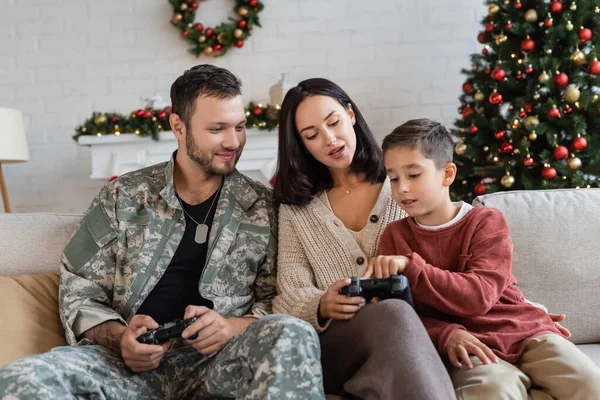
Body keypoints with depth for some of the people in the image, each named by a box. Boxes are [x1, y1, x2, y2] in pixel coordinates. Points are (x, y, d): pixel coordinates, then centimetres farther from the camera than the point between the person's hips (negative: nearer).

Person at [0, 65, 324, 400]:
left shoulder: (263, 207, 9)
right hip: (133, 362, 2)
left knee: (293, 336, -35)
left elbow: (277, 302, 9)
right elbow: (79, 293, 9)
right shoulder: (123, 197, 10)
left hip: (220, 362, -1)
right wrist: (118, 337, -11)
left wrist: (234, 325, -13)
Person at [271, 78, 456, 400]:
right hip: (329, 344, 0)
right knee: (393, 315, -35)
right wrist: (322, 307, -21)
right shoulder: (295, 208, 14)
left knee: (397, 316, -37)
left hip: (410, 337, 0)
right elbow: (291, 296, 3)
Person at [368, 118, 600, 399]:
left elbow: (478, 297, -15)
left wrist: (410, 266, -25)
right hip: (468, 345, 0)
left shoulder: (486, 221, 0)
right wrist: (445, 334, -20)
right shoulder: (395, 235, 6)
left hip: (524, 332, 1)